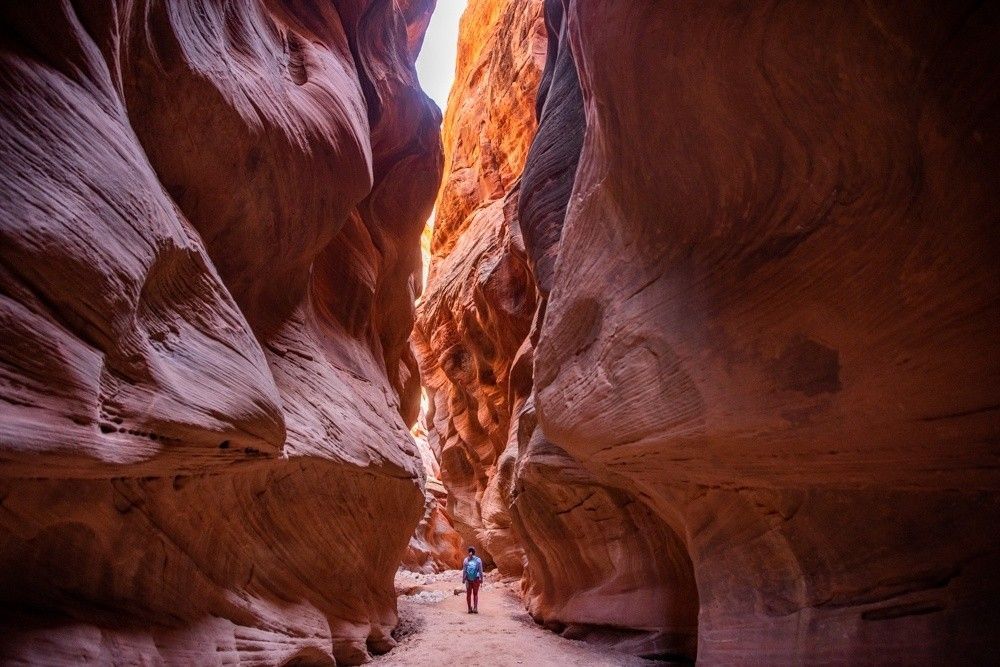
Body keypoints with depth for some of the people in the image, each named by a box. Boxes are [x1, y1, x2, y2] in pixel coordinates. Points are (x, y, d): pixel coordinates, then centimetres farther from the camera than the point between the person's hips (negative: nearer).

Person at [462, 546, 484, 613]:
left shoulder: (466, 560, -5)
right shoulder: (478, 560, -6)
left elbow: (464, 571, -4)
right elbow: (480, 571, -3)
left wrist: (463, 579, 3)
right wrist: (481, 579, 5)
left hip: (468, 579, 0)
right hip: (476, 579, 0)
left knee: (468, 594, 13)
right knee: (475, 594, 12)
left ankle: (470, 609, 15)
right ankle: (475, 608, 2)